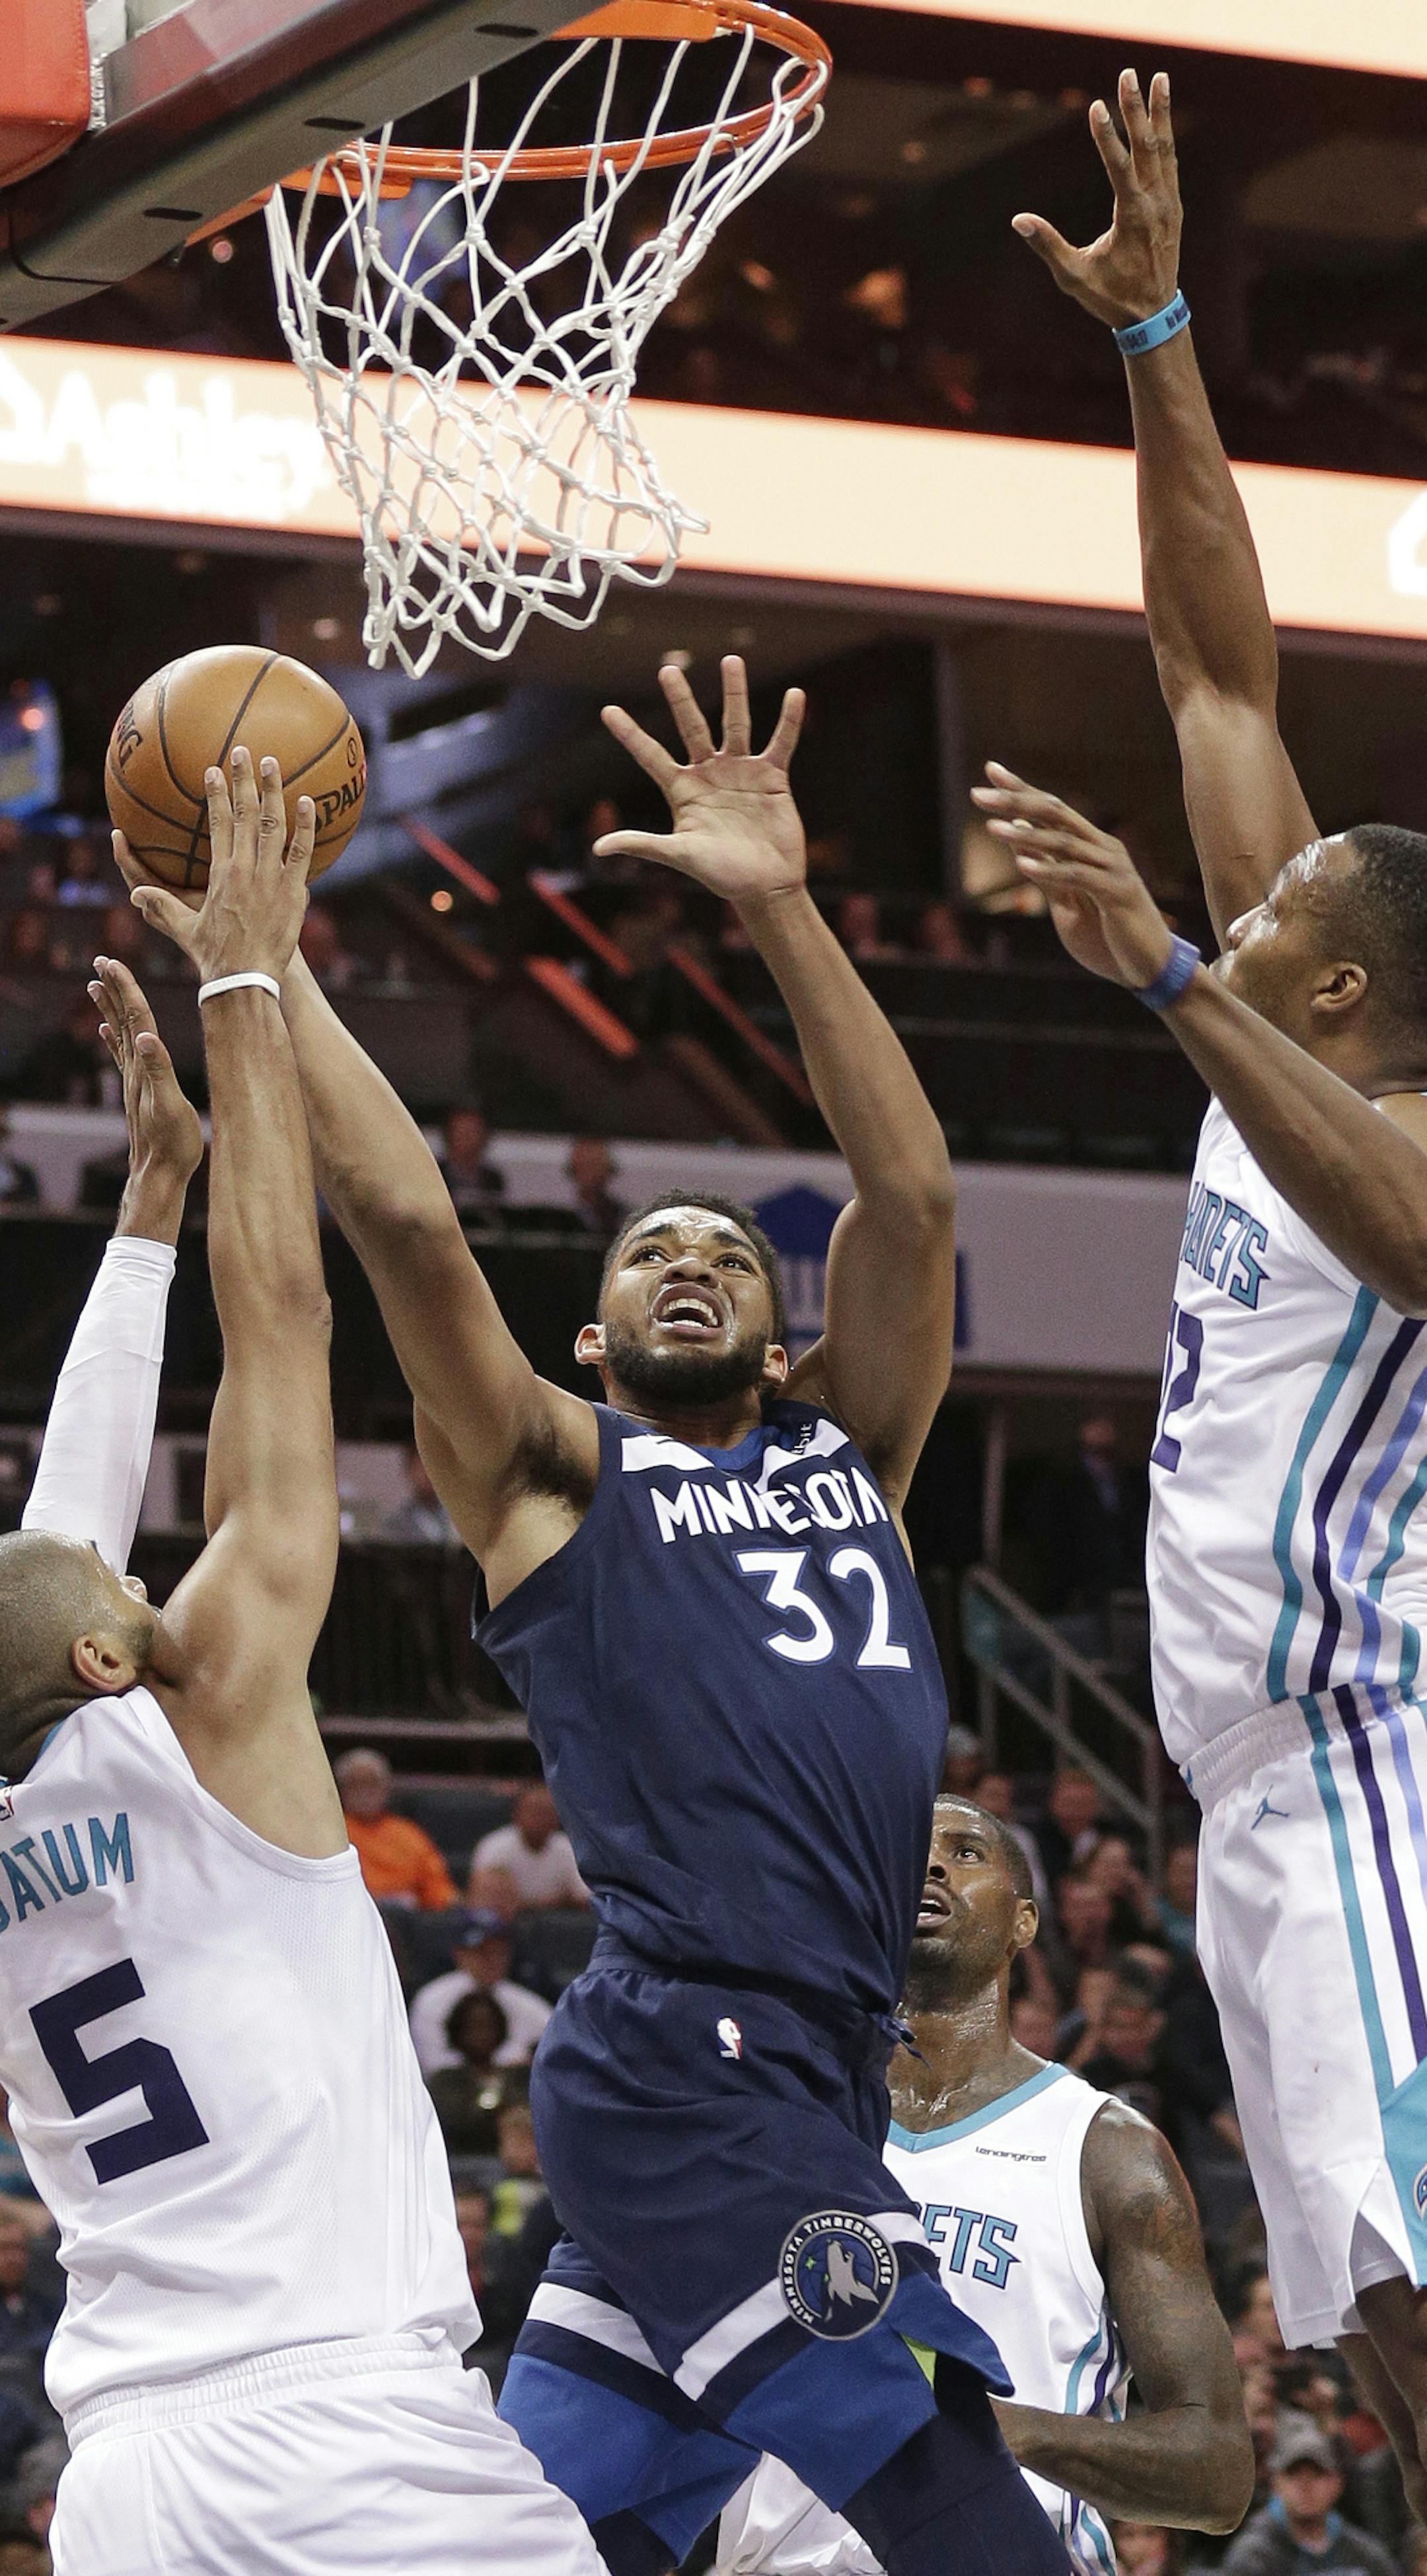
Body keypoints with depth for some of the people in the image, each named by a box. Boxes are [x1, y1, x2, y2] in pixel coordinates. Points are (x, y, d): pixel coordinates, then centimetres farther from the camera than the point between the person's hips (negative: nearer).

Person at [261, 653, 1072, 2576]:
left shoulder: (848, 1452, 22)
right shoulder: (551, 1472, 9)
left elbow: (911, 1193, 9)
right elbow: (406, 1220, -4)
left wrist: (780, 912, 1)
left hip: (797, 2077, 7)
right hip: (694, 2052, -7)